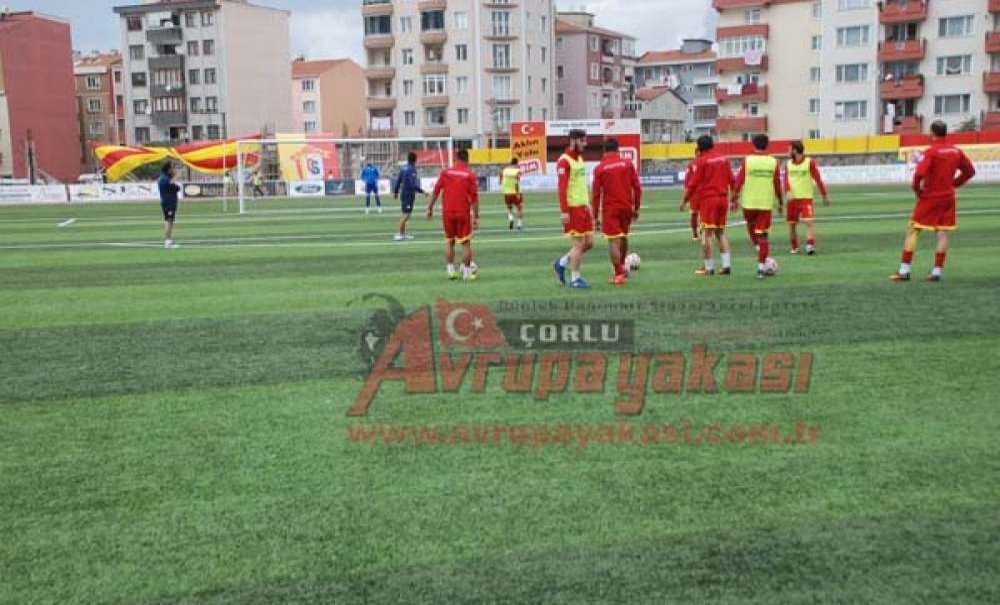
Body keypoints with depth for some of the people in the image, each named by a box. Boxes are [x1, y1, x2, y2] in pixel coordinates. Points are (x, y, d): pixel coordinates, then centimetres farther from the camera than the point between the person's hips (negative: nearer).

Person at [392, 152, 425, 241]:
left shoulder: (403, 169, 8)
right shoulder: (412, 170, -17)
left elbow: (398, 180, 14)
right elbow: (413, 185, -24)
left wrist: (395, 192, 26)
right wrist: (422, 191, -19)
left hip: (403, 194, 9)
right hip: (409, 195, -9)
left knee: (405, 214, 17)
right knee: (406, 214, -5)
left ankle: (403, 234, 24)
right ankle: (400, 234, -4)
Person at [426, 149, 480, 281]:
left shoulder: (445, 172, 2)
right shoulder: (471, 175, -4)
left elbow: (436, 191, 1)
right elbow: (474, 198, -7)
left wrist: (430, 208, 10)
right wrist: (476, 217, -3)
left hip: (447, 212, 2)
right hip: (463, 213, -2)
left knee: (449, 242, 15)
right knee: (466, 243, 6)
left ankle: (451, 271, 13)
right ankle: (467, 272, 8)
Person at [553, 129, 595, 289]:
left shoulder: (580, 159, 17)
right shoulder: (564, 161, -11)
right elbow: (562, 188, -17)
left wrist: (588, 204, 20)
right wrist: (564, 211, -22)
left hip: (583, 206, 9)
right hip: (573, 208, -9)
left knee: (589, 242, 9)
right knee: (579, 243, -4)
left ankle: (562, 263, 24)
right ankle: (575, 279, 8)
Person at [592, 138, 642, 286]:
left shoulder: (599, 168, -3)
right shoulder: (628, 163, 2)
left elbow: (596, 194, -4)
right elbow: (637, 187, 1)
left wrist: (596, 216, 2)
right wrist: (636, 208, 11)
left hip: (610, 209, -3)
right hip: (627, 207, 3)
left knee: (613, 242, -2)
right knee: (623, 237, 21)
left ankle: (619, 275, -4)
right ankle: (621, 267, 32)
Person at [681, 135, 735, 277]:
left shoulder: (701, 161, -7)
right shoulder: (724, 159, 9)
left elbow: (692, 184, -8)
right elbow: (732, 180, 11)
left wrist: (684, 201, -1)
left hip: (707, 199, -6)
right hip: (723, 198, 6)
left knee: (707, 233, -2)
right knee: (721, 232, 14)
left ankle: (709, 268, -2)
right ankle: (726, 265, 8)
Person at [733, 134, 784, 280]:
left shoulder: (747, 160, -3)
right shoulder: (773, 162, 1)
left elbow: (739, 181, -5)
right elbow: (777, 185, 3)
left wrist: (735, 199, 4)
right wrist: (780, 203, 14)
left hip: (749, 202, 0)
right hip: (766, 203, 0)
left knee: (751, 226, 26)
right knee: (763, 235, 3)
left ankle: (759, 250, 10)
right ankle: (761, 267, 0)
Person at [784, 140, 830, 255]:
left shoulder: (810, 162, -3)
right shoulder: (788, 164, 8)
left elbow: (818, 179, -2)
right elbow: (786, 180, -1)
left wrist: (825, 196, -1)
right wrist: (788, 191, -22)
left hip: (806, 198, -4)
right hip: (792, 198, 4)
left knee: (809, 221, -18)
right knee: (791, 224, 8)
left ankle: (810, 245, -23)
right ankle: (794, 247, 23)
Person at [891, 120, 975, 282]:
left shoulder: (931, 152, -13)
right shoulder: (956, 151, 6)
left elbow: (920, 173, -24)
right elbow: (970, 171, 15)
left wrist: (917, 189, -8)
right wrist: (953, 184, 15)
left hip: (929, 197, -5)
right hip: (948, 197, 5)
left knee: (912, 230, 1)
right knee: (942, 233, 7)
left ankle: (904, 271, -1)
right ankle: (937, 272, 7)